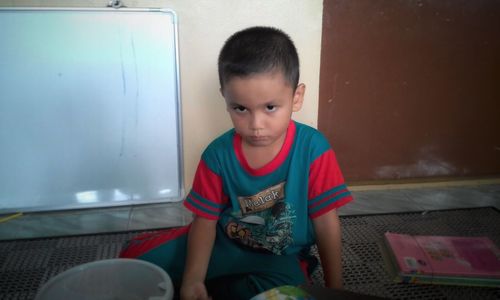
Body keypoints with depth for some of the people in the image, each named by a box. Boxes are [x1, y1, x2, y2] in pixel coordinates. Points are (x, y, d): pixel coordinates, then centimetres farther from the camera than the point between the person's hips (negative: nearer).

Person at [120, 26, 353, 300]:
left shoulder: (312, 148, -20)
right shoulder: (218, 154, -13)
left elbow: (326, 221, -14)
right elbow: (205, 219, -8)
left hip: (279, 257, -1)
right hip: (222, 243, 2)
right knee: (136, 257, -9)